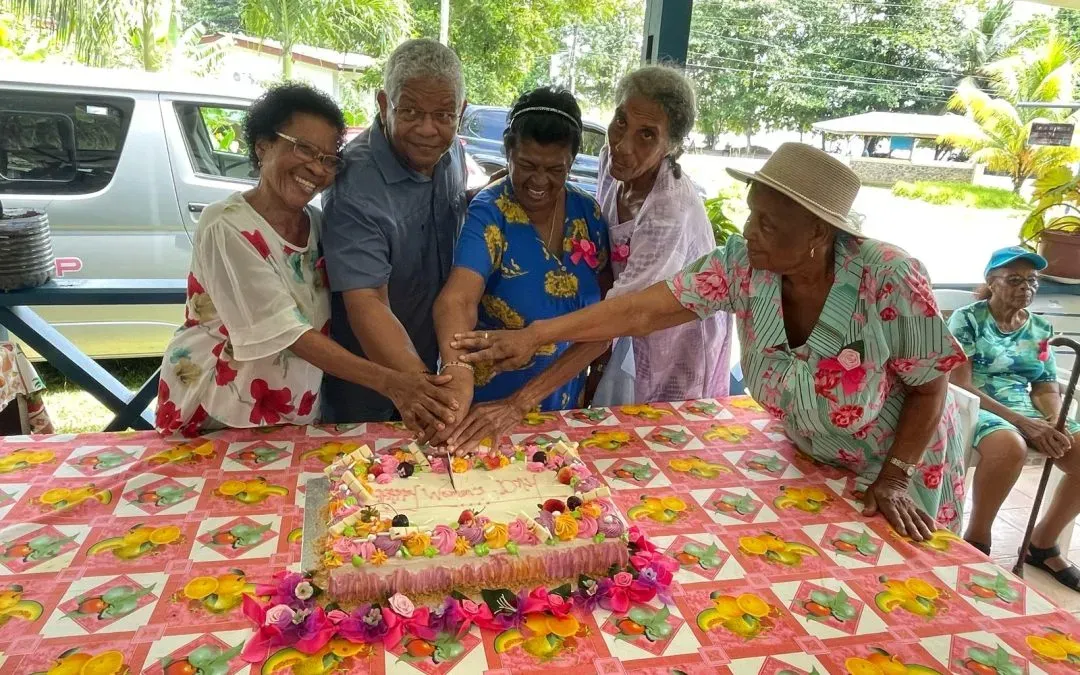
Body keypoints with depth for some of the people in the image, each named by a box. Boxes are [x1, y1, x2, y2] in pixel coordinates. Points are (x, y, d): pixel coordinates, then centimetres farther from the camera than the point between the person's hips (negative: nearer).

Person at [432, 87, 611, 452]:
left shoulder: (588, 213, -5)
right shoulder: (489, 214, -18)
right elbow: (456, 300, -35)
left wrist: (523, 401, -20)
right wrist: (457, 371, -57)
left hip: (565, 406, 4)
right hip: (488, 405, -4)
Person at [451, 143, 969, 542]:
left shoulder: (889, 281, -32)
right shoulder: (743, 265, -24)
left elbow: (930, 387, -18)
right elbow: (644, 309, -28)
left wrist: (893, 478, -21)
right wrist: (536, 334, -35)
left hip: (900, 466, -3)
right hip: (811, 461, 3)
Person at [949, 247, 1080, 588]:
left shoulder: (1041, 328, 14)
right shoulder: (966, 319, -3)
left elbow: (1047, 389, 12)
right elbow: (960, 385, -12)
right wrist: (1021, 422, -20)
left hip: (1029, 412, 6)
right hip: (975, 407, -6)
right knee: (1011, 446, -39)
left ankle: (1042, 544, 4)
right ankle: (977, 540, -16)